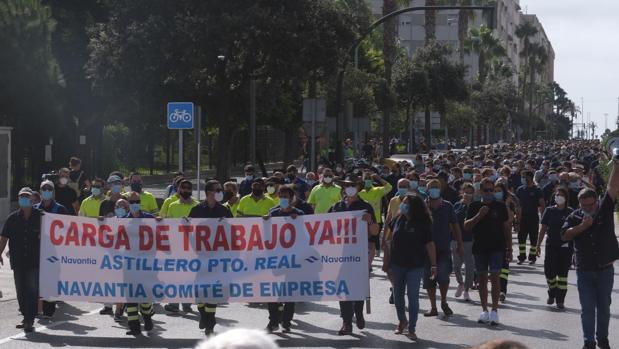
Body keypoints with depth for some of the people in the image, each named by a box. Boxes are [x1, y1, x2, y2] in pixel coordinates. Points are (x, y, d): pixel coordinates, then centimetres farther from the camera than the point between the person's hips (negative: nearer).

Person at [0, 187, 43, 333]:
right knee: (21, 292, 10)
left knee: (33, 290, -7)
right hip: (18, 261, 3)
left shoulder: (40, 217, 0)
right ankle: (26, 318, 23)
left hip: (35, 262, -3)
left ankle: (29, 320, -6)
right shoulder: (12, 218, 6)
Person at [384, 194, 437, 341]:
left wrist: (433, 265, -10)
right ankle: (402, 321, 34)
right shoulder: (398, 219, 1)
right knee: (398, 295, 14)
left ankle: (411, 329, 5)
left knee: (413, 297, -2)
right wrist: (387, 261, 9)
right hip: (397, 264, 4)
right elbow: (391, 241, 9)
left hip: (415, 266, -4)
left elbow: (429, 245, -8)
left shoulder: (422, 224, -9)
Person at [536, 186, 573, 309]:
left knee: (562, 273, 2)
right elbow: (543, 228, 7)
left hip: (566, 247, -1)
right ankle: (552, 293, 26)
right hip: (551, 246, 1)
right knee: (549, 272, -1)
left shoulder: (570, 212, 0)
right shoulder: (549, 211, 3)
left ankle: (560, 300, 10)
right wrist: (538, 244, 4)